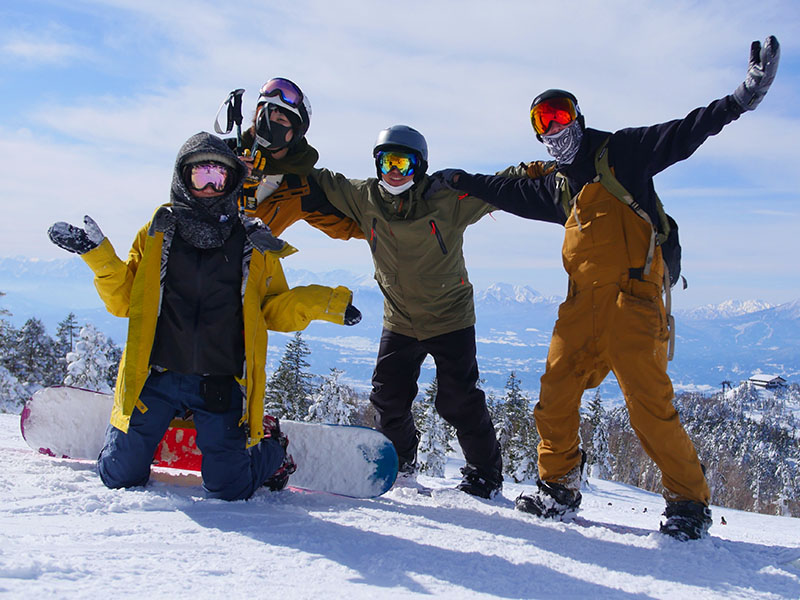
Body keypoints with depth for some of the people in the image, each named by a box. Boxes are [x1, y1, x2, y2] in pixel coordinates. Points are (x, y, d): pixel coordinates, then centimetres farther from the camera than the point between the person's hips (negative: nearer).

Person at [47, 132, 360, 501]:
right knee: (121, 476, 7)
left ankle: (268, 445, 29)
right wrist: (97, 255, -4)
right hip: (155, 376, 1)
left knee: (228, 489, -3)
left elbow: (272, 311, 9)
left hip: (221, 383, -1)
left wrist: (317, 304, -6)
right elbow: (123, 301, 8)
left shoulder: (254, 245, 7)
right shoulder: (156, 235, 8)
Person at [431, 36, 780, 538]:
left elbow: (678, 136, -6)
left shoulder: (621, 152, 5)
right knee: (556, 394, 4)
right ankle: (559, 489, 19)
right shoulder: (557, 186, 23)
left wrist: (739, 101, -18)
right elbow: (512, 193, 35)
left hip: (630, 295, -6)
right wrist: (462, 181, 36)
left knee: (649, 403, -10)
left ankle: (690, 503, 5)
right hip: (583, 302, 7)